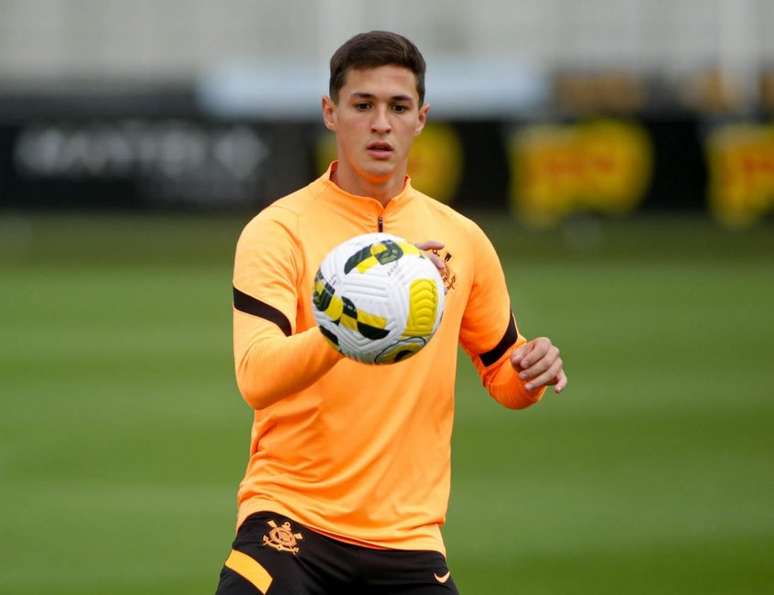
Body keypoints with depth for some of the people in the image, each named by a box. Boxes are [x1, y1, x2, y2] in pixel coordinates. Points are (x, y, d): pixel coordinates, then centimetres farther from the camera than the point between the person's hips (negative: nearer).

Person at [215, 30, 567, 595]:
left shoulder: (462, 241, 8)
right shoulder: (279, 231, -6)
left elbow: (502, 372, 21)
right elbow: (256, 378, -20)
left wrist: (532, 370, -3)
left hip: (409, 541, 4)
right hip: (290, 520, -4)